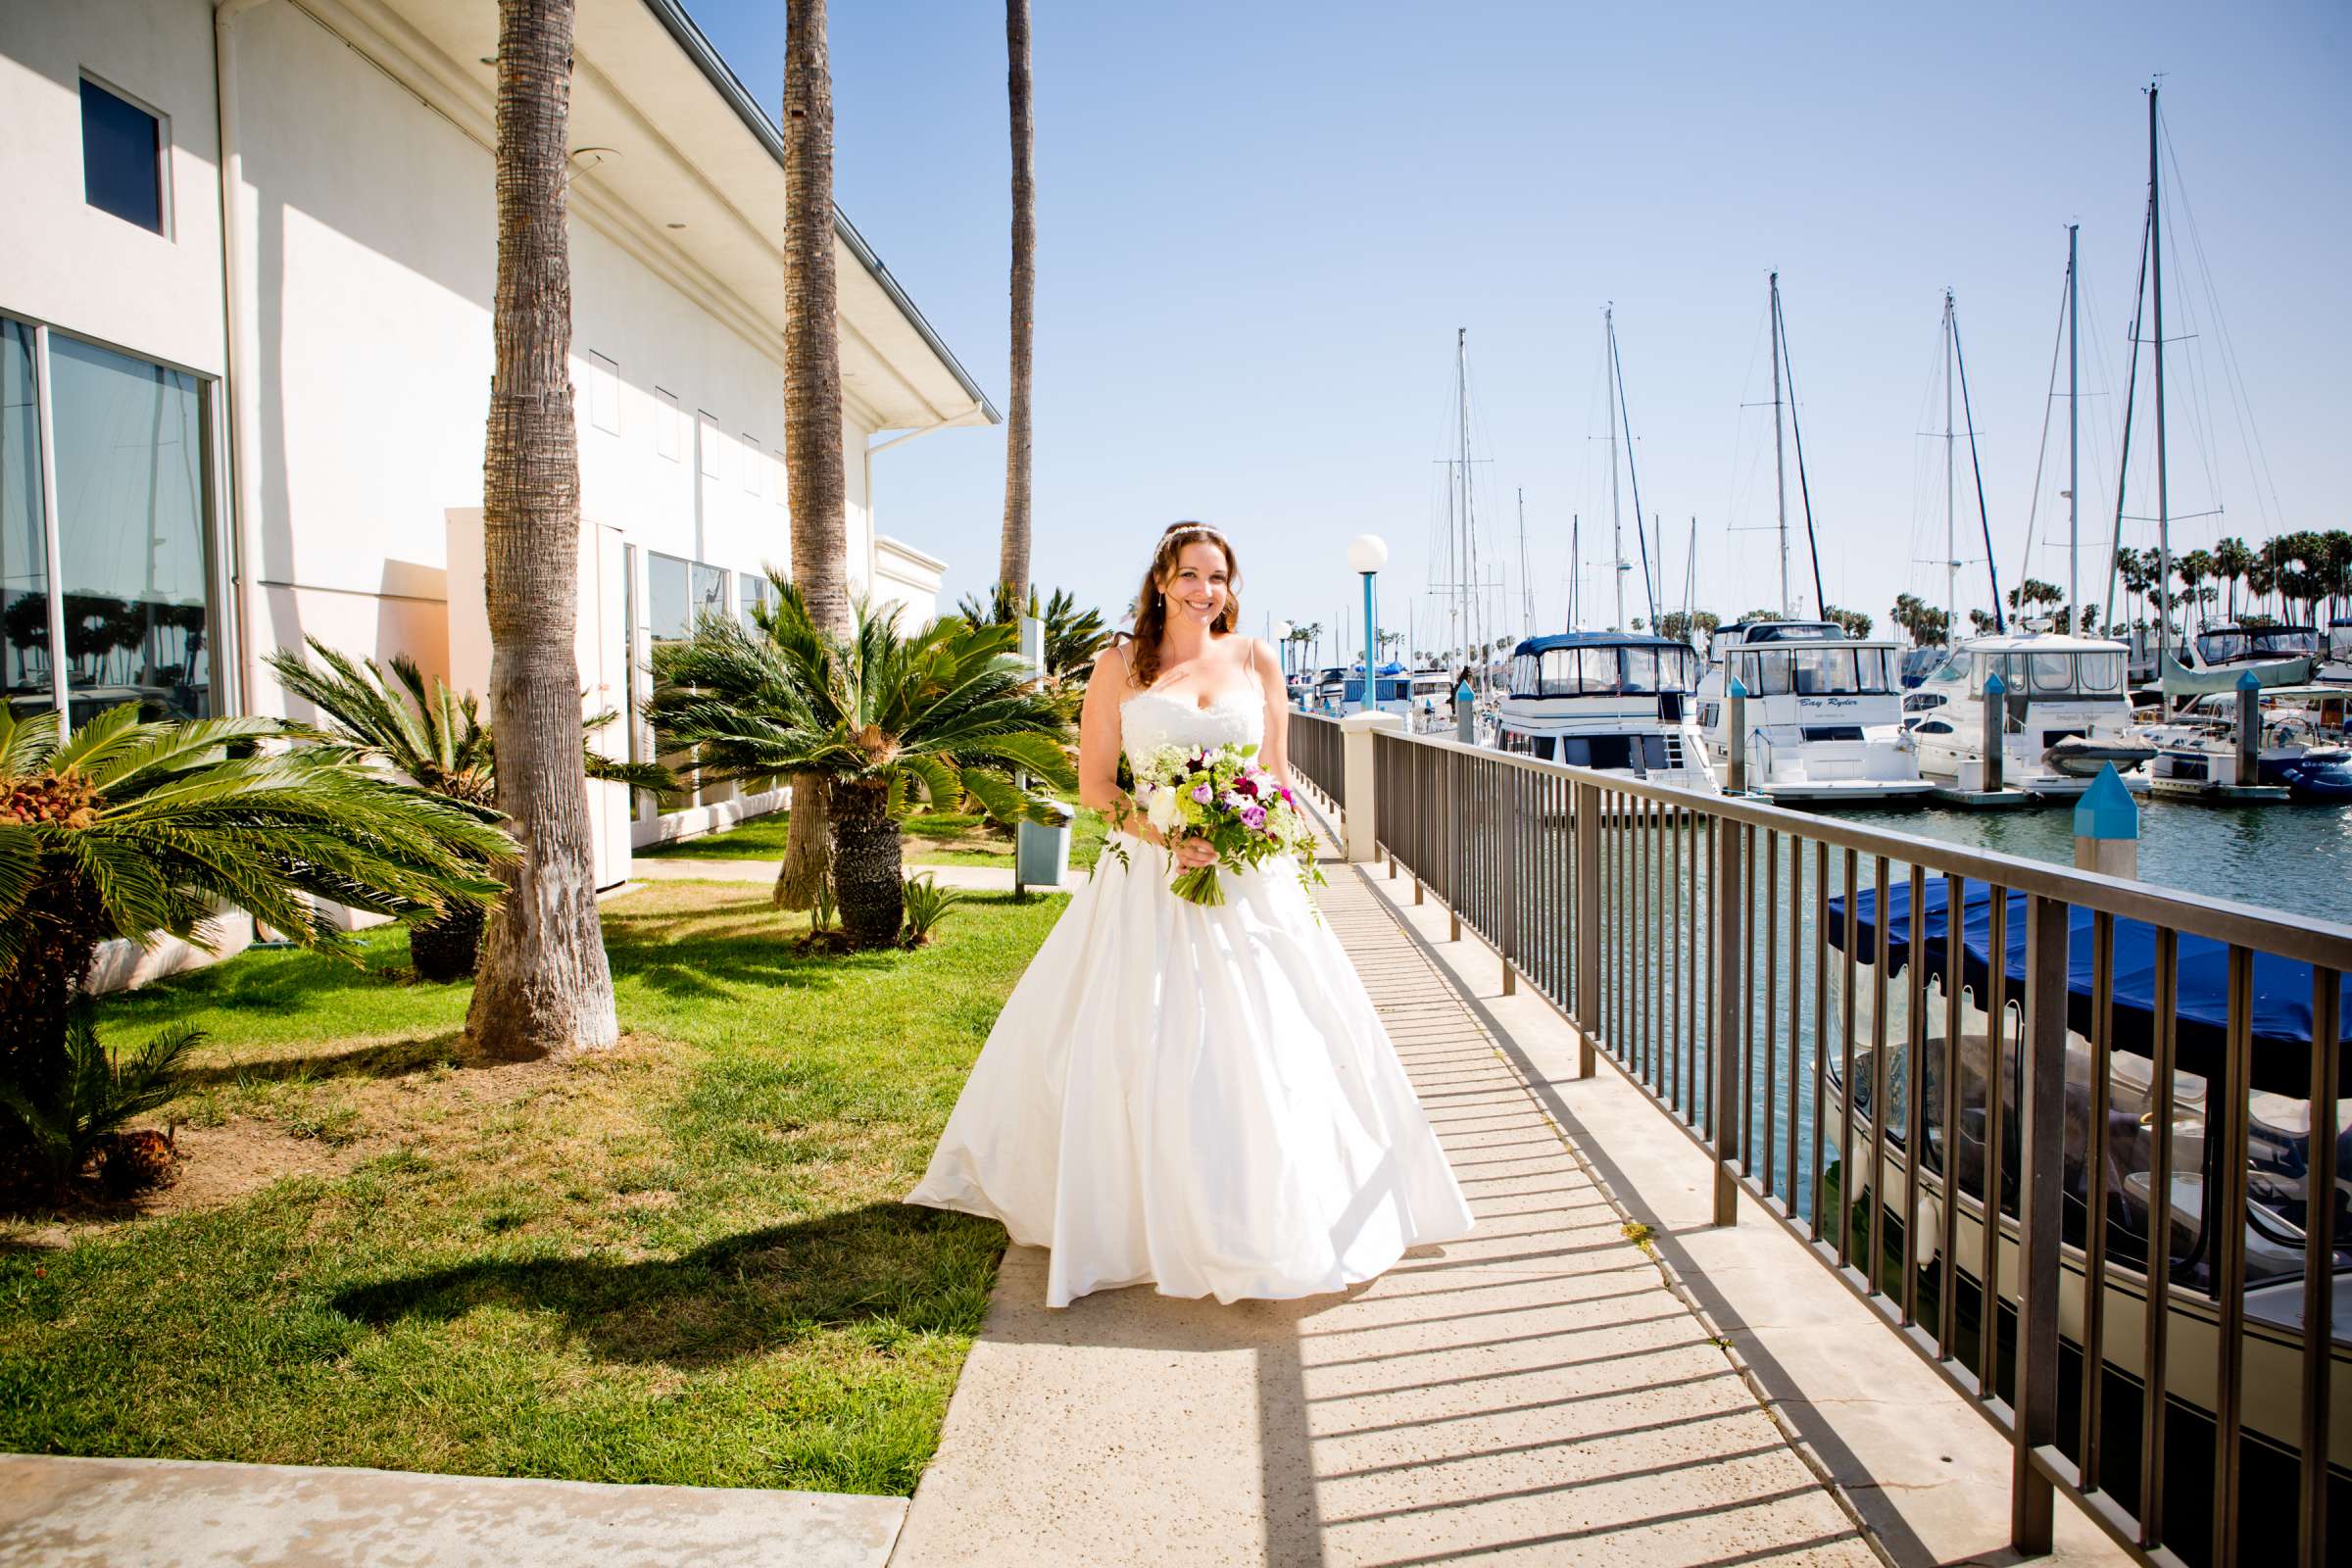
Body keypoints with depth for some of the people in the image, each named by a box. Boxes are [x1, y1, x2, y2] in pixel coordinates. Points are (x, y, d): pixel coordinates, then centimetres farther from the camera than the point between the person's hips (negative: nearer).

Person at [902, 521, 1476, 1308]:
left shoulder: (1255, 659, 9)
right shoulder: (1121, 665, 3)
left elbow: (1278, 776, 11)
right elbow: (1092, 782, 0)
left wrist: (1294, 870, -4)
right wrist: (1162, 835, -15)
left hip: (1249, 881, 2)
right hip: (1148, 882, -1)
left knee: (1268, 1043, 3)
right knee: (1138, 1049, 1)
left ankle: (1279, 1219, 22)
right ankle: (1151, 1212, 19)